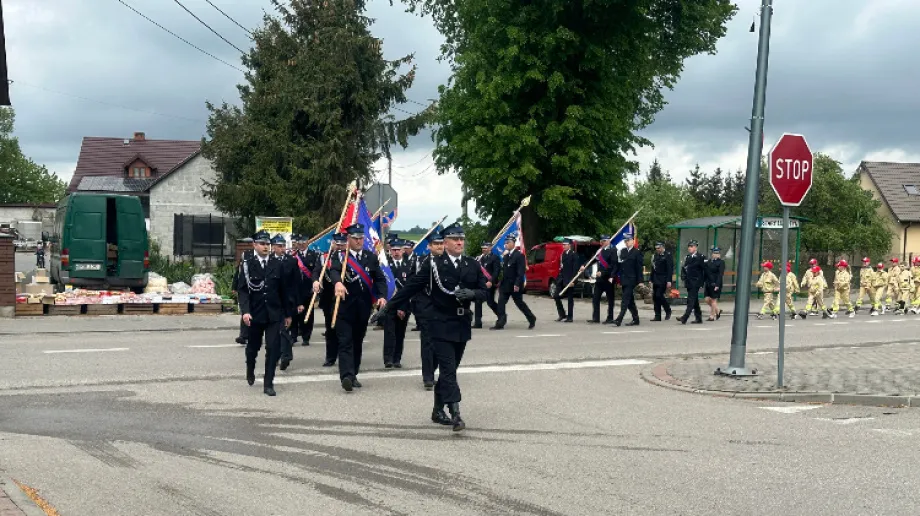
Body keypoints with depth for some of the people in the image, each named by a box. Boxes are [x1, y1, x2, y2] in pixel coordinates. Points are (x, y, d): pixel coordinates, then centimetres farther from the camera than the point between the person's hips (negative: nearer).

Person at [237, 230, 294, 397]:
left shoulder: (277, 264, 3)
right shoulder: (247, 265, -3)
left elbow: (284, 290, 7)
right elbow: (243, 290, -8)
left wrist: (288, 313, 8)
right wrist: (245, 311, -21)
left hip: (274, 314, 1)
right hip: (255, 314, -1)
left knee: (273, 348, -7)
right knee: (253, 346, 15)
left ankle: (268, 383, 0)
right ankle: (250, 370, 45)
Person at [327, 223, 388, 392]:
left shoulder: (371, 257, 9)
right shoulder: (339, 256, -2)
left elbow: (380, 278, 3)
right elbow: (334, 271, -22)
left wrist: (382, 296, -15)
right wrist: (338, 282, -45)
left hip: (364, 308, 4)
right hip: (345, 307, -4)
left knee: (358, 342, 12)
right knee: (345, 342, -10)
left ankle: (353, 375, 23)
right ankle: (346, 376, -19)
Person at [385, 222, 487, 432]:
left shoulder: (473, 265, 6)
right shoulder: (433, 264, -6)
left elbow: (484, 291, 7)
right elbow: (412, 287, -6)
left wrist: (471, 293, -16)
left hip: (462, 325, 5)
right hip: (442, 324, -5)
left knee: (449, 369, 12)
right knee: (448, 369, -11)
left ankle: (438, 410, 23)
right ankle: (455, 414, -16)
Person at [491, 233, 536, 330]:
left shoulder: (519, 255, -12)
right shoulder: (506, 255, 13)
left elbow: (521, 272, -18)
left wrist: (517, 284, -23)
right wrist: (501, 283, 11)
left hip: (515, 286, -7)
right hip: (505, 285, 7)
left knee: (520, 303, 4)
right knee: (501, 303, -2)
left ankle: (532, 319, 22)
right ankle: (500, 323, -2)